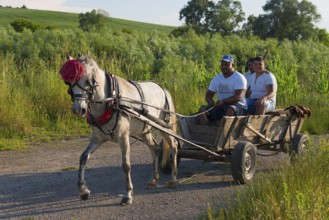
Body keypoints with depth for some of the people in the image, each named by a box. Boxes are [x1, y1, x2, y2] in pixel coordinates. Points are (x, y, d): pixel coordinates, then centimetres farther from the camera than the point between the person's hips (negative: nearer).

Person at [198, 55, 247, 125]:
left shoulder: (239, 78, -6)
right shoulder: (216, 79, 14)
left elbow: (239, 97, -18)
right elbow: (208, 94, 16)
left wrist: (223, 101, -30)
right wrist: (211, 102, -9)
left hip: (238, 106, -6)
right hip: (221, 106, 6)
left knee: (230, 110, -40)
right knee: (202, 110, -15)